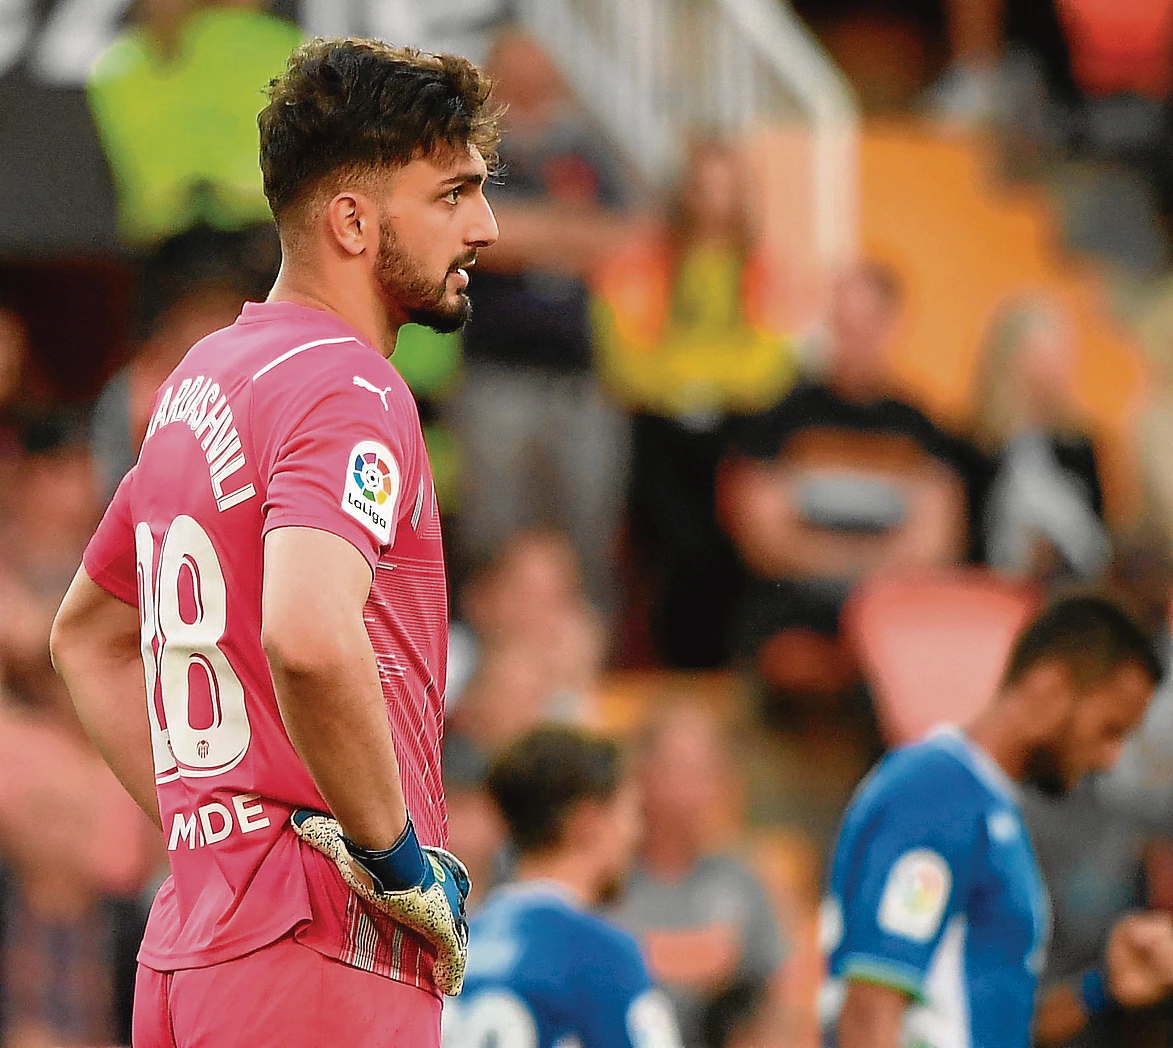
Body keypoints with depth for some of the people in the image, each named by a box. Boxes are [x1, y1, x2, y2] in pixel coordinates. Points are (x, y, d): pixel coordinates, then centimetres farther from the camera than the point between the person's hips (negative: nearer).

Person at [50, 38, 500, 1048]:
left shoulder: (200, 379, 18)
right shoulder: (347, 387, -11)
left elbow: (85, 636, 31)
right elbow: (309, 640, -29)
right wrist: (400, 858, -17)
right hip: (327, 957, -9)